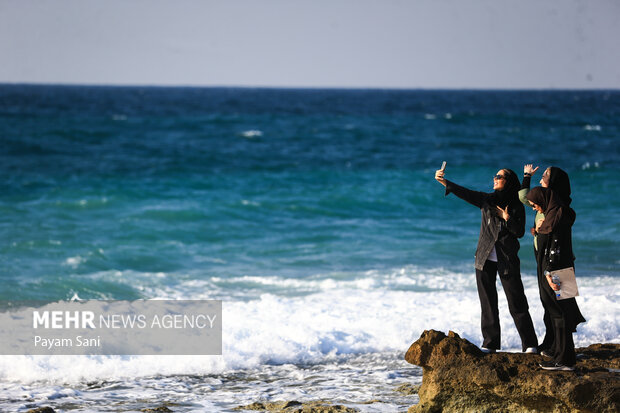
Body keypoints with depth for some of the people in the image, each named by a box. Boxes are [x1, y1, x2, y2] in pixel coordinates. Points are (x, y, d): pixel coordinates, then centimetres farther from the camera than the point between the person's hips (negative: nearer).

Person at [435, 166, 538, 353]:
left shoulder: (516, 206, 0)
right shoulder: (487, 200, 7)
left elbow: (520, 232, -5)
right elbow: (466, 194, -5)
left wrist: (506, 218, -19)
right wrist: (445, 182, -17)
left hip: (507, 260, -3)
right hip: (485, 259, 3)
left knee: (517, 303, -3)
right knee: (488, 302, 5)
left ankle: (529, 344, 3)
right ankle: (490, 344, 11)